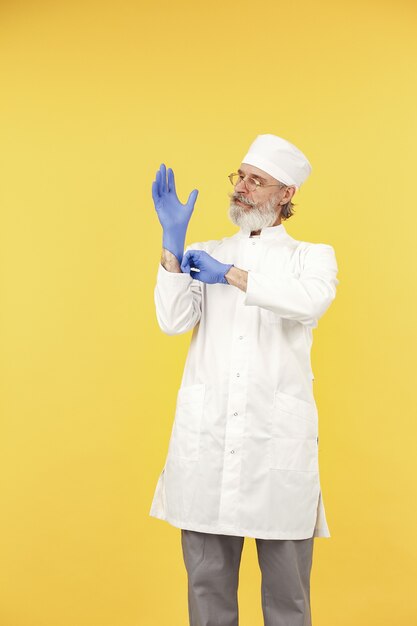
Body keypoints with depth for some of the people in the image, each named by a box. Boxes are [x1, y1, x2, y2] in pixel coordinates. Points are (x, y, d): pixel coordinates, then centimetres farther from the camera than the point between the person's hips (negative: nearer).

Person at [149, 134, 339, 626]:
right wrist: (172, 241, -6)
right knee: (207, 575, 10)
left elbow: (313, 299, -16)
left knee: (286, 579, 8)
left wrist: (231, 275, -14)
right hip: (206, 428, 2)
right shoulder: (205, 254, 14)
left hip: (278, 432, -2)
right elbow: (173, 321, -1)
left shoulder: (312, 256, 8)